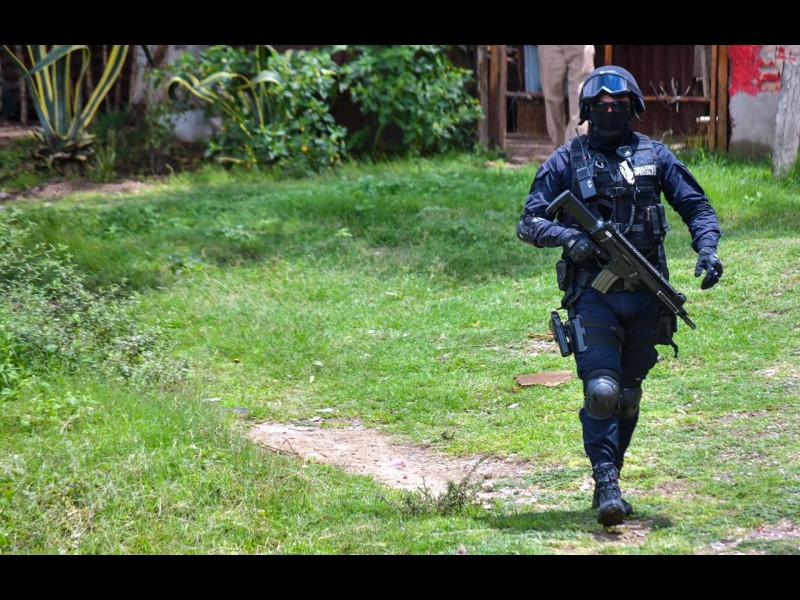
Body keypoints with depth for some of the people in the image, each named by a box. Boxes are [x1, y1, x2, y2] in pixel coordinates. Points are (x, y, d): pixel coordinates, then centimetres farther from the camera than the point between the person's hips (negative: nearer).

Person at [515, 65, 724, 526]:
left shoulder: (655, 156, 6)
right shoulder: (567, 161, 0)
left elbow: (697, 207, 10)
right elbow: (529, 223, 0)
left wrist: (707, 249, -9)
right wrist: (568, 236, -20)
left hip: (645, 297, 3)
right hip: (593, 295, -3)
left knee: (629, 397, 11)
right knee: (601, 391, -16)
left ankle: (611, 480, 26)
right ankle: (606, 486, -13)